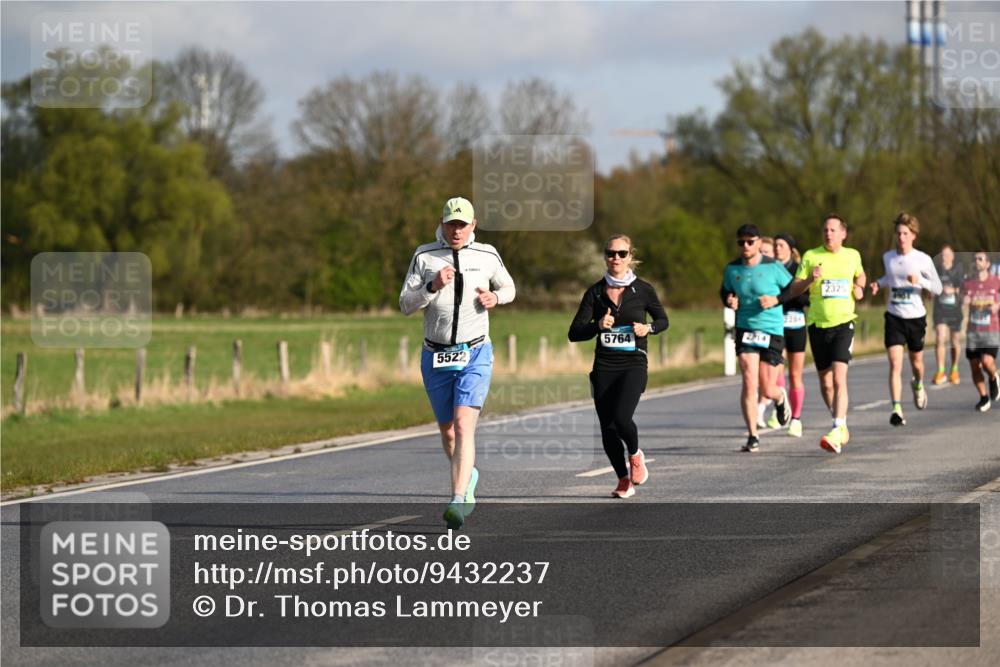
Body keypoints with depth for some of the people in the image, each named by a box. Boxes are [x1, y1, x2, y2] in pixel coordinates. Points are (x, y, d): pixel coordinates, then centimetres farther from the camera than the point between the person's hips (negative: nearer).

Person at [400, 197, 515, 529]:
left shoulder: (487, 256, 1)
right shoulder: (424, 257, 0)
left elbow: (508, 287, 19)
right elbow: (405, 305, -3)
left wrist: (495, 297, -3)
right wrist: (433, 286, -20)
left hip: (475, 355, -2)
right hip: (435, 357, 2)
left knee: (464, 426, -19)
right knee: (447, 430, 13)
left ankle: (458, 501, -27)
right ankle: (468, 476, 42)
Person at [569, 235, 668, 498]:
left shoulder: (643, 289, 1)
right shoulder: (595, 292, 4)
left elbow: (663, 320, 15)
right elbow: (574, 333, 1)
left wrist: (648, 328, -6)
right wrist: (598, 326, -17)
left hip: (633, 364, -3)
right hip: (604, 367, 3)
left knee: (621, 417, -22)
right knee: (607, 428, 2)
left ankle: (635, 455, 10)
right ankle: (624, 480, 22)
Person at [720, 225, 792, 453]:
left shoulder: (773, 267, -6)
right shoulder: (732, 269, 3)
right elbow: (725, 291, 20)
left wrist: (776, 300, -12)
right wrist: (729, 301, -3)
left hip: (772, 331, -2)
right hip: (745, 329, 2)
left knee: (767, 390, 2)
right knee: (749, 383, -14)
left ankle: (780, 398, 42)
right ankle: (752, 436, -7)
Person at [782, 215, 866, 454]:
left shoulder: (853, 255, 7)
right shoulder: (811, 256, 1)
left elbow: (860, 275, 29)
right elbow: (792, 291, 0)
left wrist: (859, 288, 7)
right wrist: (810, 279, -19)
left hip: (843, 323, -1)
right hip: (818, 324, 1)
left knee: (839, 378, -17)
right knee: (825, 382, 9)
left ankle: (837, 432, -23)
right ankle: (842, 426, 29)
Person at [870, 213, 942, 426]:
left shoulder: (923, 260, -8)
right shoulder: (888, 257, 3)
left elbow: (938, 288, -5)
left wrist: (920, 281, -23)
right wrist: (878, 283, 3)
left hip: (916, 317, -1)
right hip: (894, 317, 1)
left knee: (916, 362, 17)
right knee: (895, 364, -14)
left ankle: (918, 385, 53)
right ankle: (896, 409, -19)